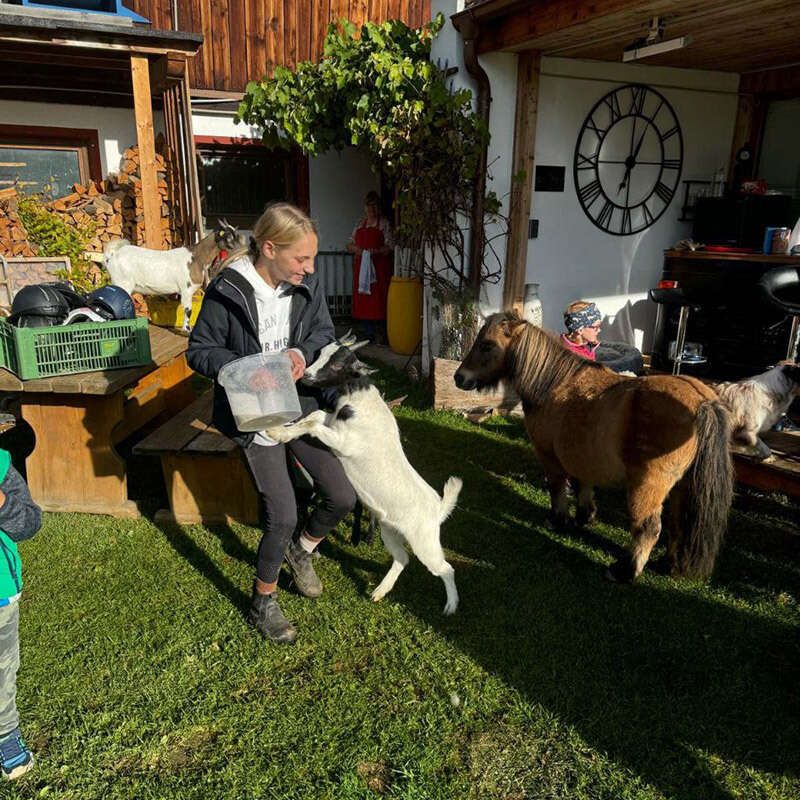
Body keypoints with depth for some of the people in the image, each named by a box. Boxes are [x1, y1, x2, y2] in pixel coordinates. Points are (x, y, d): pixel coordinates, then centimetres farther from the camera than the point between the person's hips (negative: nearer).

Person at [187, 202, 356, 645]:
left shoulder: (307, 285, -5)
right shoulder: (226, 291, -18)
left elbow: (324, 334, 7)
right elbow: (199, 351, -10)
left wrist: (303, 352, -16)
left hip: (302, 404, 5)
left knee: (342, 497, 6)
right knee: (283, 516, -7)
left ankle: (300, 549, 39)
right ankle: (263, 606, 21)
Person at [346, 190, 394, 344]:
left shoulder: (384, 223, 0)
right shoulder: (359, 223, 15)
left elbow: (390, 246, -9)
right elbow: (349, 245, 16)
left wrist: (375, 252, -23)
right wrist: (356, 249, -6)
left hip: (378, 267, -5)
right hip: (361, 266, 5)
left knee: (379, 299, -6)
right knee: (363, 298, 5)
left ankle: (381, 334, 0)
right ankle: (368, 333, 14)